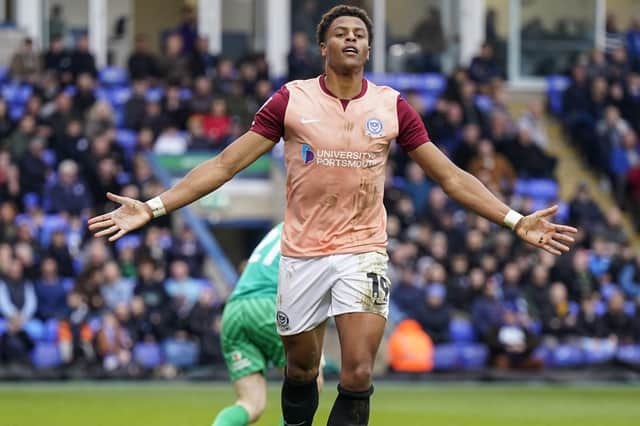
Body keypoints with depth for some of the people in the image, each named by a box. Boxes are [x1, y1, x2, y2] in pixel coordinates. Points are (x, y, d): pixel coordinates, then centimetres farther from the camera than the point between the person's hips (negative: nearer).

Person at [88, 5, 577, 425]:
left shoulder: (392, 106, 0)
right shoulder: (291, 100, -3)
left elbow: (451, 176, 5)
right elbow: (225, 164, -2)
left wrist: (514, 220, -4)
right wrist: (153, 207, -9)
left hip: (363, 251, 0)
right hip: (302, 254, 1)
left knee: (357, 375, -13)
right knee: (301, 369, 10)